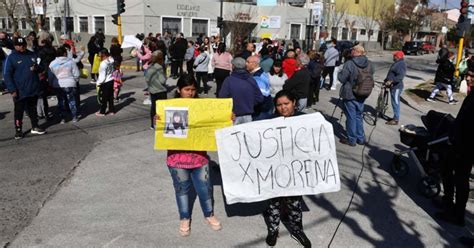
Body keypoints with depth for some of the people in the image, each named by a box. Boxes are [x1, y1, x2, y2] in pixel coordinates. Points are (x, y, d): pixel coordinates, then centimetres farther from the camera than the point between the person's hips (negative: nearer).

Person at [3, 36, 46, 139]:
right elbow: (7, 75, -9)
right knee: (19, 111, 5)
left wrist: (37, 68, -8)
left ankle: (35, 127, 29)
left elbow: (40, 68, 18)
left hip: (33, 89, 4)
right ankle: (18, 130, 16)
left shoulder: (32, 55, 7)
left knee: (33, 109, 17)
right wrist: (12, 90, -17)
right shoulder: (11, 57, -6)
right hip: (19, 91, -4)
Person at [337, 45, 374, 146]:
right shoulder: (369, 64, 1)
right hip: (362, 95, 6)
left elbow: (342, 78, -17)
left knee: (351, 117, 4)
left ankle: (352, 140, 13)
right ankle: (361, 138, 25)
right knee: (359, 116, 18)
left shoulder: (349, 64, -20)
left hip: (350, 95, -6)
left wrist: (340, 72, 2)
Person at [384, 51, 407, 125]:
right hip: (393, 86, 10)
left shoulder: (401, 64, -17)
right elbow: (391, 74, 25)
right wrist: (386, 80, 22)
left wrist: (391, 81, -35)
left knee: (395, 102, -5)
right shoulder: (396, 63, 15)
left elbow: (400, 76, -28)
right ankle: (395, 117, 26)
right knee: (394, 102, 16)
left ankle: (396, 120, 0)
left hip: (396, 87, -10)